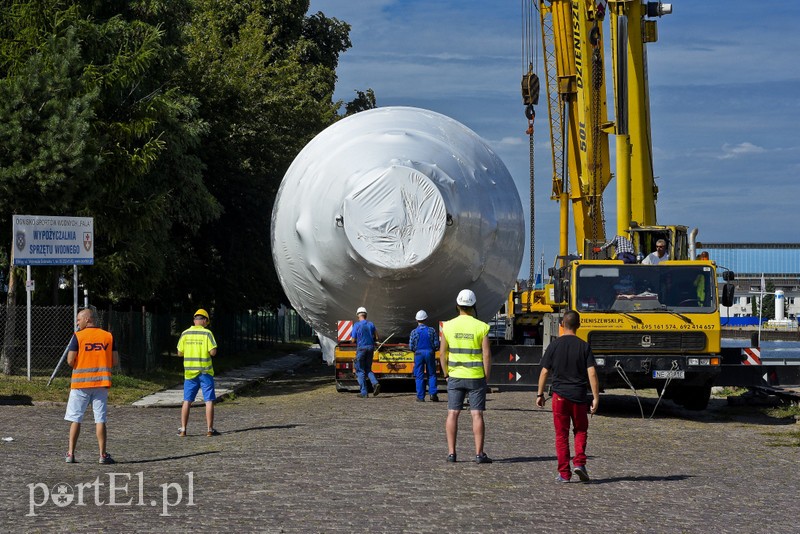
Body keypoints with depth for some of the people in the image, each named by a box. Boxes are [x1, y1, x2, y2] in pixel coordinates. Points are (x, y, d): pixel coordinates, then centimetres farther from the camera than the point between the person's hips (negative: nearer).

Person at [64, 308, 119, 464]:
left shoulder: (78, 336, -5)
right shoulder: (108, 336, 4)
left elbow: (70, 361, -10)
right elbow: (115, 362, 2)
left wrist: (78, 366, 11)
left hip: (80, 383, -2)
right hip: (101, 383, 2)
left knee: (75, 419, 5)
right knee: (100, 420, 3)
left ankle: (70, 454, 5)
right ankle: (103, 454, 1)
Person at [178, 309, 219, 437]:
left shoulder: (185, 333, 2)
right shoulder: (207, 333, -8)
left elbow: (180, 353, 5)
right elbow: (213, 352, -14)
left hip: (189, 372, 3)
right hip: (205, 371, -3)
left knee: (187, 401, 9)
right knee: (209, 400, 4)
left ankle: (183, 429, 6)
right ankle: (210, 429, 2)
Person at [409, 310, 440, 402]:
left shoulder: (414, 332, -5)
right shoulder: (431, 331, -2)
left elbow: (411, 346, -4)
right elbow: (436, 345, -1)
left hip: (419, 354, -1)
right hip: (430, 353, 1)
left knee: (419, 376, 5)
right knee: (431, 374, 12)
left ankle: (421, 397, 5)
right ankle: (433, 394, 0)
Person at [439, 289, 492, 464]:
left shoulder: (448, 326, -1)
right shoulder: (481, 327, -7)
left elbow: (443, 353, 2)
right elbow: (486, 355, -9)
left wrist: (446, 374, 12)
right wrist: (486, 377, 1)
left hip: (455, 377, 2)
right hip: (476, 377, -2)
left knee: (452, 414, 5)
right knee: (477, 414, 1)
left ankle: (451, 452, 3)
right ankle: (479, 453, -1)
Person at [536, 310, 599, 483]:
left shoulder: (554, 346, -2)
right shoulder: (584, 346, -2)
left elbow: (544, 372, 0)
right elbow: (592, 373, -7)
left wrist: (540, 394, 11)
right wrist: (596, 397, -4)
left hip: (559, 395, 0)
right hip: (579, 396, 0)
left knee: (561, 434, 6)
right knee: (580, 430, 17)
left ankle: (564, 473, 5)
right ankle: (579, 462, -1)